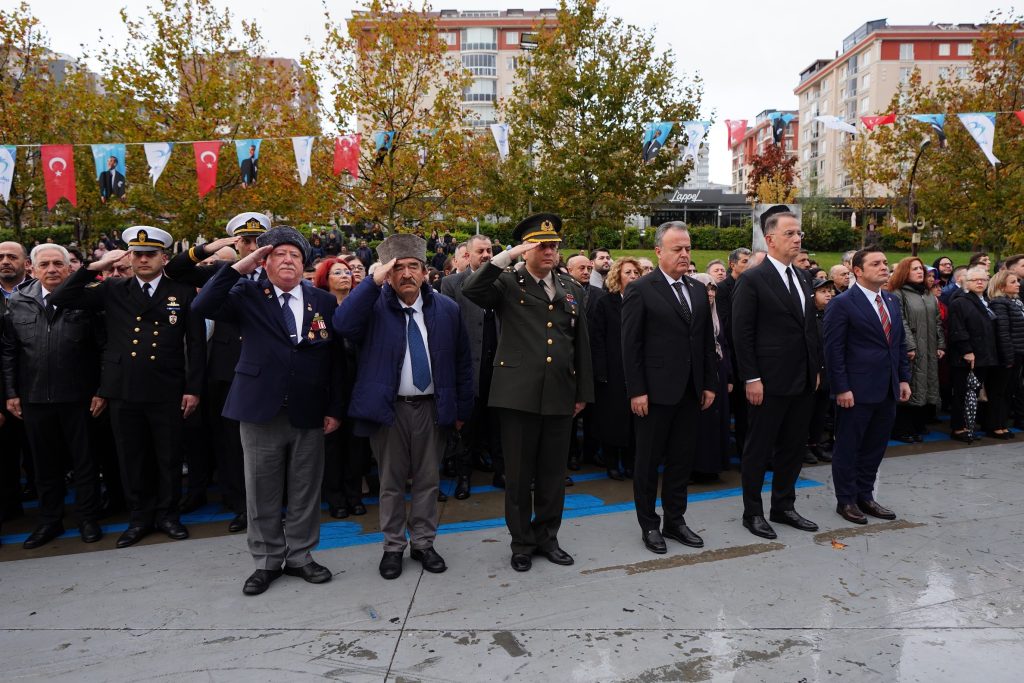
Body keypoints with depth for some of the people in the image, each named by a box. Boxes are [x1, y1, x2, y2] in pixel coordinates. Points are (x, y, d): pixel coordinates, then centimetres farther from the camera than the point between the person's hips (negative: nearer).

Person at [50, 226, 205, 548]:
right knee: (132, 459, 12)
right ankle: (139, 517, 27)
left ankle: (168, 514, 26)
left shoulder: (183, 291, 1)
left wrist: (193, 388, -4)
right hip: (124, 391, 2)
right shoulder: (112, 290, 7)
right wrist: (94, 267, -7)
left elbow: (196, 343, 0)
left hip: (167, 392, -2)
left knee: (169, 458, 9)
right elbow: (59, 299, 1)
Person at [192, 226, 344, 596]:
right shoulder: (249, 295, 1)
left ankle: (300, 556, 29)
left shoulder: (324, 301, 4)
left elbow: (336, 358, 5)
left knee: (305, 491, 11)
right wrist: (240, 266, -15)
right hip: (260, 411, -1)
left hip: (310, 413, 1)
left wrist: (335, 408, 1)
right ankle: (267, 561, 27)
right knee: (262, 493, 10)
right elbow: (202, 307, -15)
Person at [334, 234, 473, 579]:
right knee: (391, 482, 11)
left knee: (427, 480, 13)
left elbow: (462, 361, 7)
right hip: (389, 407, -2)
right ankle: (393, 546, 27)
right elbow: (342, 324, -26)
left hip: (432, 407, 2)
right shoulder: (375, 306, -5)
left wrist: (462, 408, 6)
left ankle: (423, 543, 29)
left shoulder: (446, 309, 2)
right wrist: (373, 281, -26)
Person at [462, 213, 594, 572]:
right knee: (518, 474, 7)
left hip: (560, 395, 4)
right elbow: (471, 289, -20)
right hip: (519, 393, -3)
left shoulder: (571, 289, 12)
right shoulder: (508, 284, 0)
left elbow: (581, 344, 13)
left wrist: (583, 392, 11)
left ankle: (547, 536, 30)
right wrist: (508, 256, -19)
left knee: (553, 473, 13)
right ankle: (522, 542, 24)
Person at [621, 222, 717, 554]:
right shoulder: (640, 290, -7)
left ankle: (675, 520, 27)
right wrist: (636, 391, -14)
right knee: (649, 461, 7)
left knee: (682, 459, 13)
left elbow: (707, 340, 13)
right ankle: (649, 525, 21)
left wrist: (710, 384, 8)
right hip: (655, 391, -5)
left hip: (690, 391, 6)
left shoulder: (699, 290, 11)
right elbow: (630, 345, -10)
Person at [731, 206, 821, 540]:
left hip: (803, 382, 8)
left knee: (793, 446, 15)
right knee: (759, 449, 4)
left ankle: (783, 506, 30)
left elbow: (810, 328, 18)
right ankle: (752, 512, 17)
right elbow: (742, 333, -13)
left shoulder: (801, 280, 13)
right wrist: (751, 378, -16)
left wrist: (815, 369, 12)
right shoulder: (752, 280, -10)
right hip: (770, 383, -7)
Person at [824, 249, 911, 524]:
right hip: (856, 391, -7)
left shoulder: (892, 301, 12)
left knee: (875, 447, 15)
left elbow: (900, 343, 17)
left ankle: (865, 496, 28)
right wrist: (841, 388, -17)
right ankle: (846, 501, 18)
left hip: (887, 389, 7)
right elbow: (834, 350, -14)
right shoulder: (842, 303, -11)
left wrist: (904, 378, 10)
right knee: (848, 447, 5)